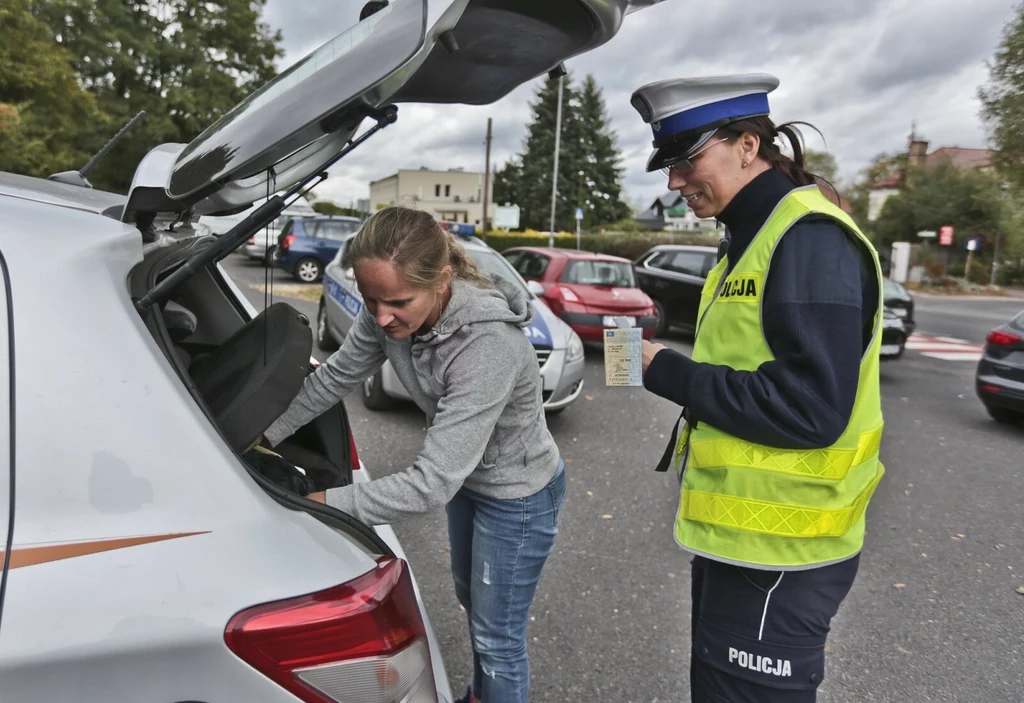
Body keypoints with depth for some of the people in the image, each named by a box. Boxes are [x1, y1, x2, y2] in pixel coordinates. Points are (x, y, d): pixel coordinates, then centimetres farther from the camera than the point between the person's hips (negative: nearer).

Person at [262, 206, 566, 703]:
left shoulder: (489, 345, -41)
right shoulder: (386, 315, -20)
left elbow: (432, 484, -39)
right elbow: (336, 376, -3)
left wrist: (327, 502, -31)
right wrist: (266, 436, 1)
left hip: (518, 496, -8)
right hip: (466, 476, 8)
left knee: (498, 636, 10)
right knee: (469, 594, 29)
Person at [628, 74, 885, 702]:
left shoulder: (810, 238, -19)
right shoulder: (756, 235, 12)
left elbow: (810, 407, -27)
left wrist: (668, 373, -20)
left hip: (777, 553, -10)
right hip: (737, 533, 10)